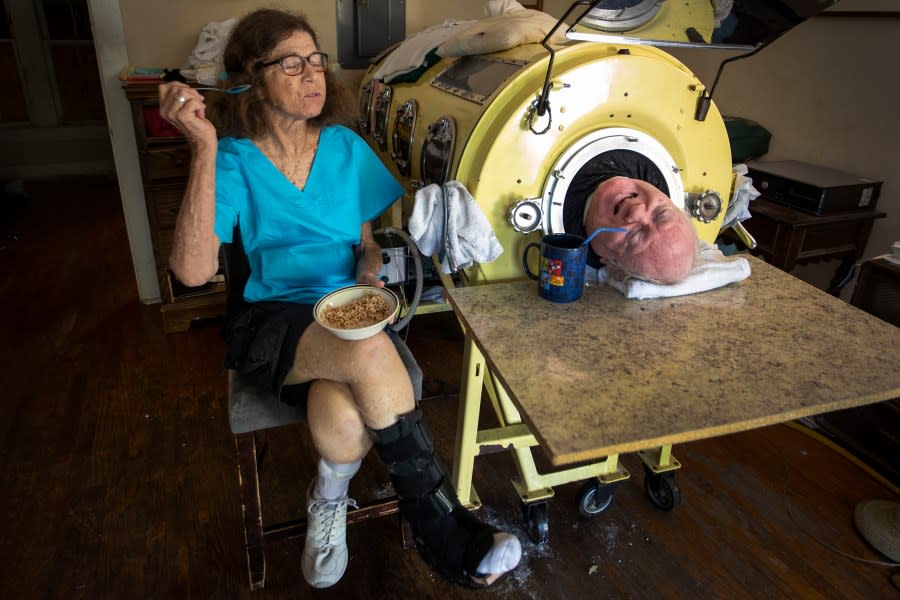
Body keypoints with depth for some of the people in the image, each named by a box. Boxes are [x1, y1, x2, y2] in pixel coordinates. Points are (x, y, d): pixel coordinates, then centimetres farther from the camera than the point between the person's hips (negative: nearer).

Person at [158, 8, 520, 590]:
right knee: (371, 354, -34)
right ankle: (446, 532, -15)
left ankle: (329, 499, 5)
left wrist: (369, 277, -10)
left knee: (344, 423, -32)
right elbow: (194, 270, -16)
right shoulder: (234, 160, -2)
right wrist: (206, 149, -20)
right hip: (272, 323, -2)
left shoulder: (346, 147, 7)